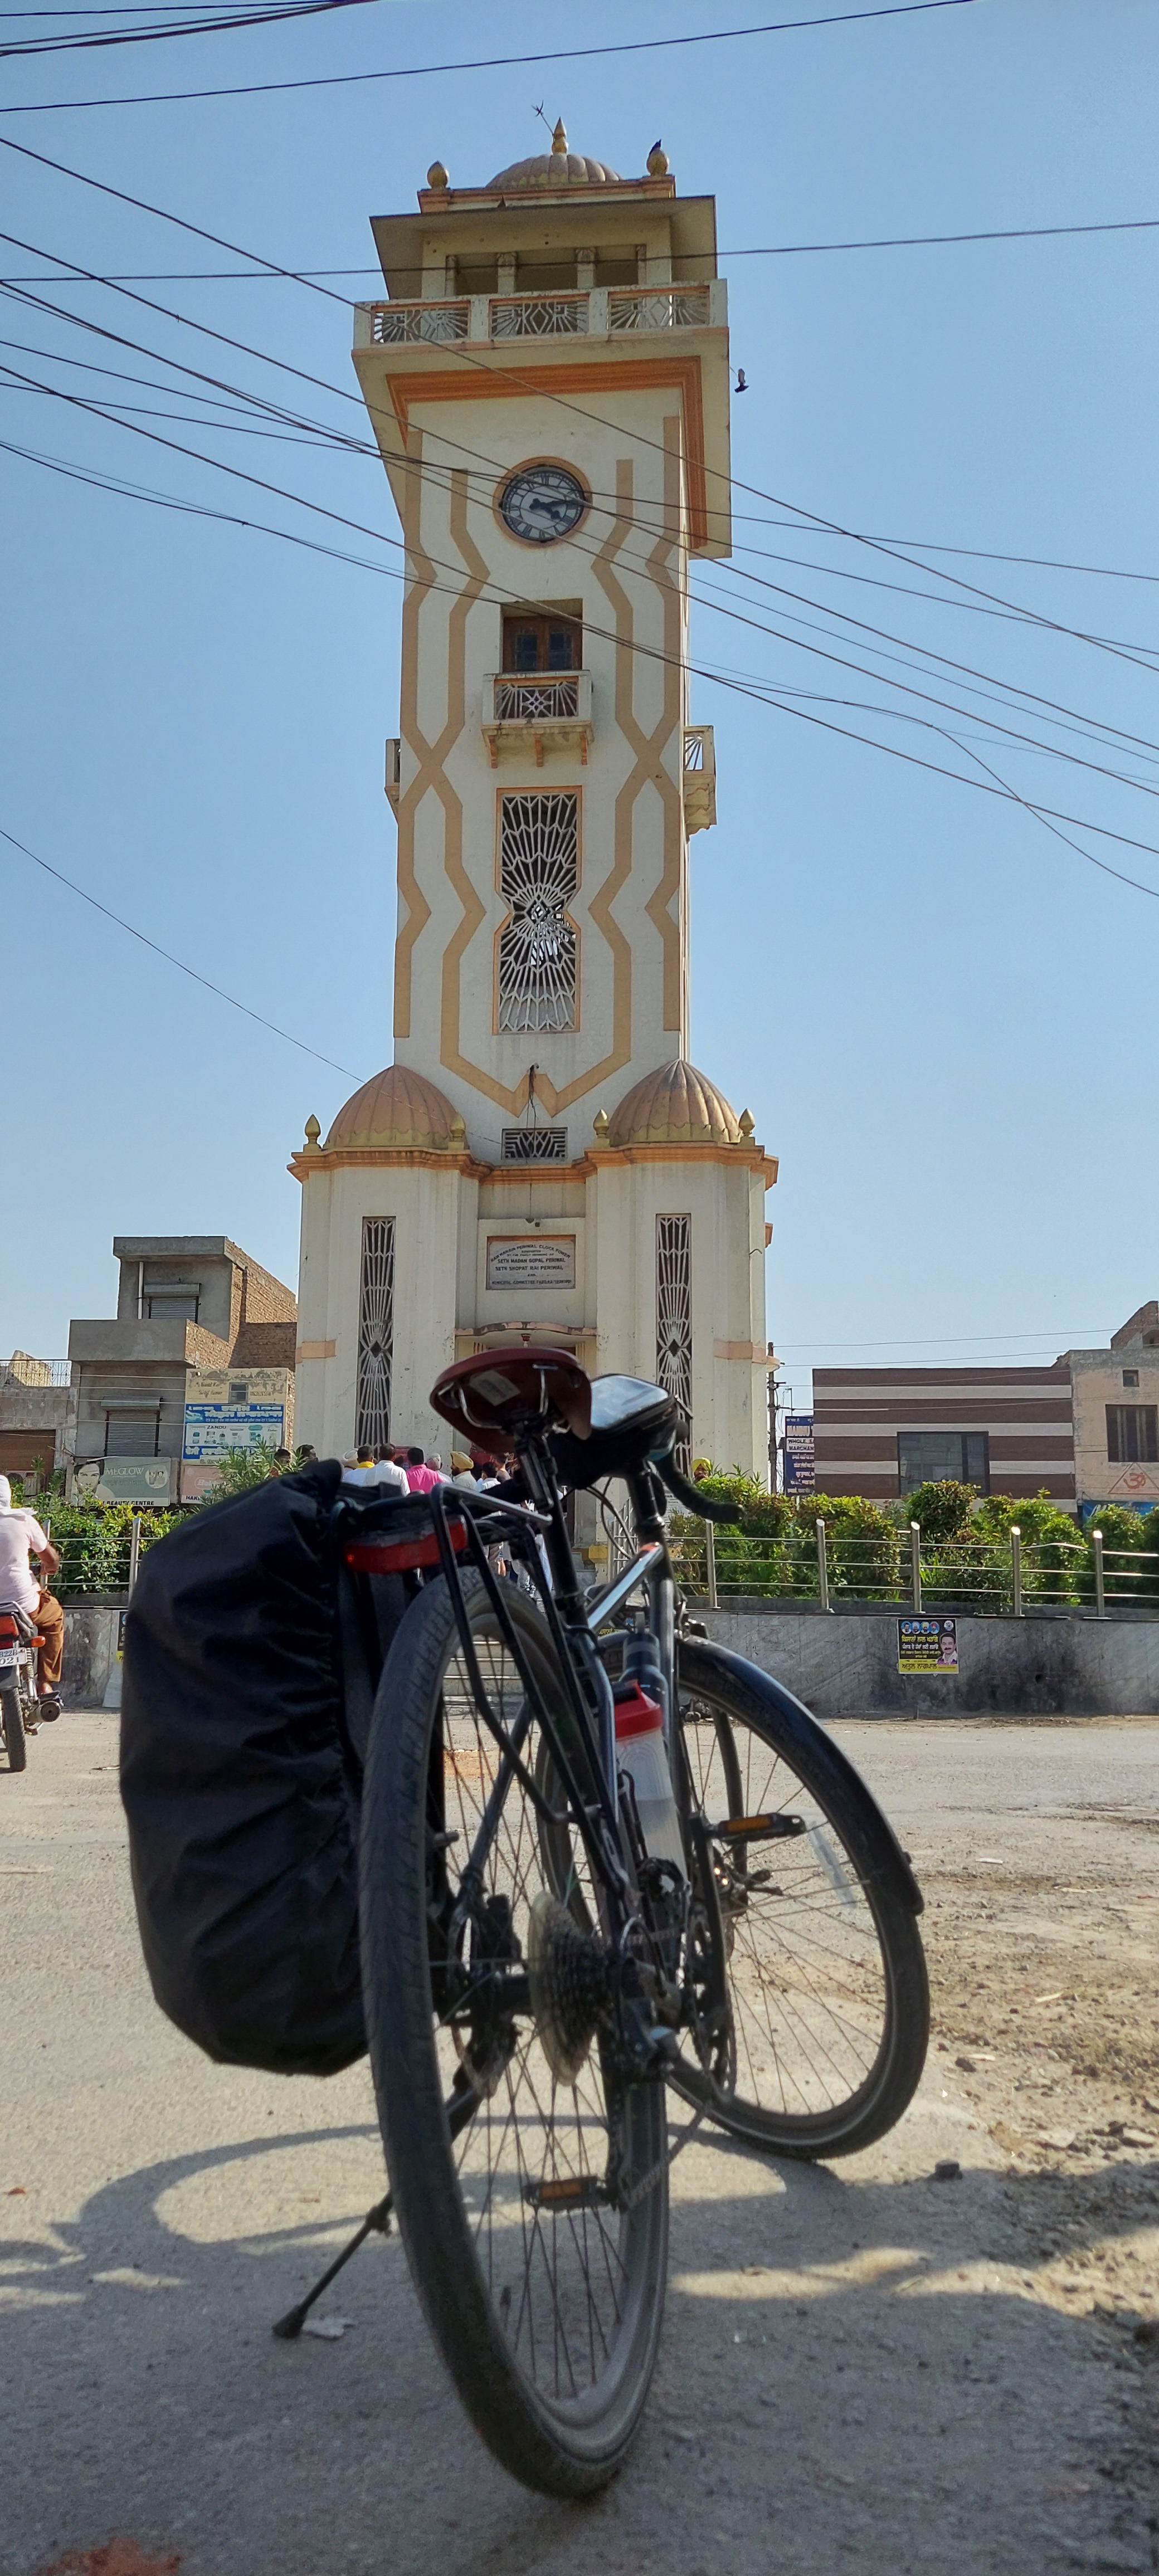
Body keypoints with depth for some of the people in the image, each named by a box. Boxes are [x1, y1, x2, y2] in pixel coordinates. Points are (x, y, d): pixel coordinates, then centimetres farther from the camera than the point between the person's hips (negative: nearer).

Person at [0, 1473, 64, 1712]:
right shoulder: (23, 1521, -3)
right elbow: (52, 1562, 6)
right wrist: (49, 1569, 30)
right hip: (24, 1606, -1)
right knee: (54, 1617, 30)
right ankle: (47, 1685, 22)